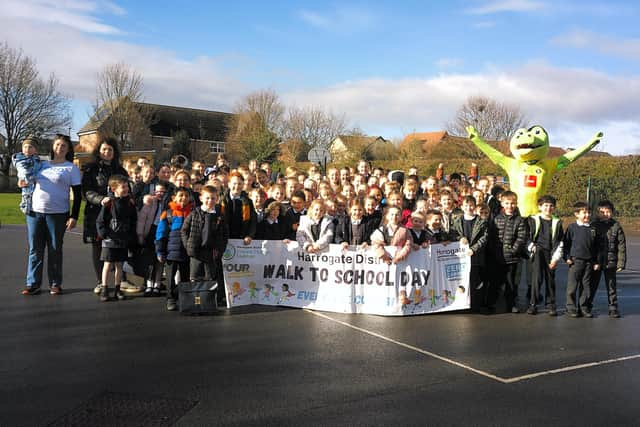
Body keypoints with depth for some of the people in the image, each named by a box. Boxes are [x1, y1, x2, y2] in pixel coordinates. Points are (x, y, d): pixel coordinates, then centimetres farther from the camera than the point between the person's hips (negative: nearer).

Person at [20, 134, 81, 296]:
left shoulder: (71, 168, 2)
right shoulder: (42, 165, 14)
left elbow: (77, 195, -1)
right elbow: (31, 182, 26)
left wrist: (74, 216, -8)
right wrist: (23, 184, 2)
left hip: (58, 214, -3)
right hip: (34, 212, 4)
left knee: (55, 250, 4)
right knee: (35, 249, 5)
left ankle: (55, 284, 13)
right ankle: (33, 284, 10)